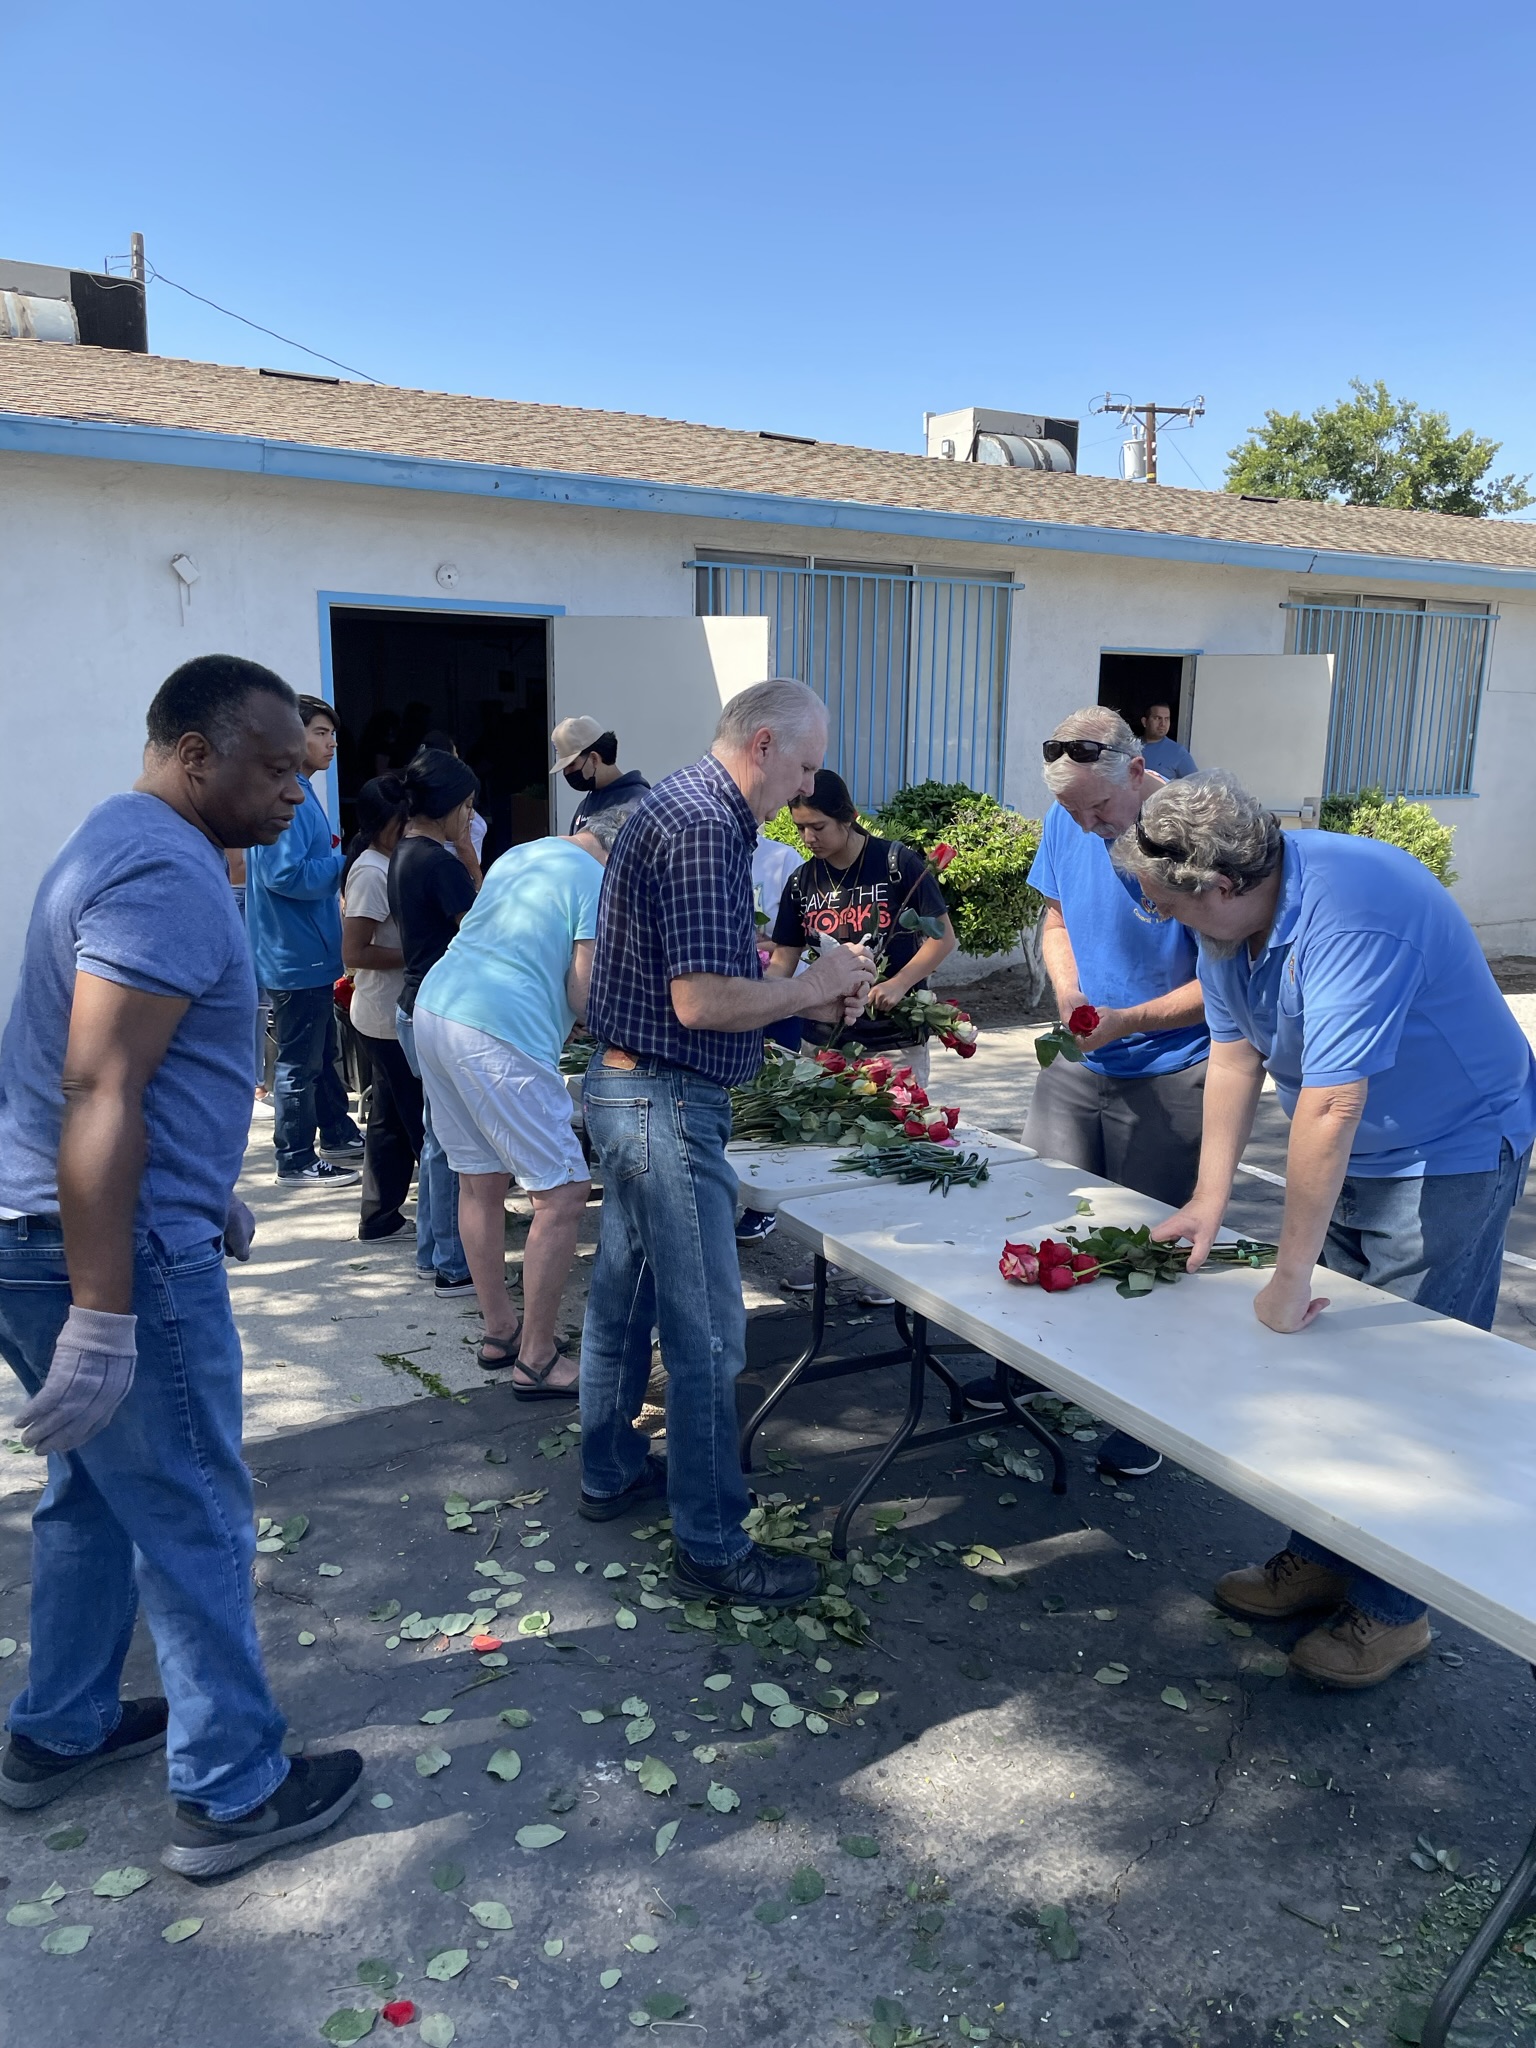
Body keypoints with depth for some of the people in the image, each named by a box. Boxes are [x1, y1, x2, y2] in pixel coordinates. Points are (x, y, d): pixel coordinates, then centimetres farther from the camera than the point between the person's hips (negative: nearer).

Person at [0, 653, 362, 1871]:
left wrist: (205, 1188, 28)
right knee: (195, 1526, 3)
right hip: (115, 1252, -10)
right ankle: (232, 1794, 19)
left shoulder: (123, 843, 14)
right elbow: (100, 1097, -27)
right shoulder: (167, 873, -20)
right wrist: (103, 1318, -26)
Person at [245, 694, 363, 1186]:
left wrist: (337, 856, 7)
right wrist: (345, 865, -17)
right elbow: (285, 873, -26)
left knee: (322, 1052, 21)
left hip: (311, 952, 10)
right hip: (296, 955, -10)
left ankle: (338, 1133, 35)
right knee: (299, 1061, 0)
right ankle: (296, 1161, 10)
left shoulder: (301, 792, 13)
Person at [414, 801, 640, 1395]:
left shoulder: (520, 854, 20)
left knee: (480, 1180, 18)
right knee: (563, 1193, -1)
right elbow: (584, 996, -10)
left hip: (434, 1006, 10)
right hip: (498, 1036, -9)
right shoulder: (601, 887, -5)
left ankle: (500, 1331, 29)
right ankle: (536, 1361, 4)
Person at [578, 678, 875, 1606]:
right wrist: (811, 986, -12)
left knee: (626, 1294, 21)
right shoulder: (705, 828, -20)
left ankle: (613, 1472, 38)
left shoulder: (685, 806, 14)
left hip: (631, 1087, 11)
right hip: (668, 1102, -11)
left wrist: (806, 998, 9)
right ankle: (713, 1546, 10)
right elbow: (703, 1001, -26)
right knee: (707, 1333, -2)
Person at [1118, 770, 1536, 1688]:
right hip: (1352, 1156, 8)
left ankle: (1393, 1610, 16)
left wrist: (1292, 1277, -29)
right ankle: (1321, 1559, 28)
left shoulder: (1348, 914, -35)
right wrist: (1210, 1199, -4)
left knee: (1410, 1391, 0)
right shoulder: (1229, 917, -6)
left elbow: (1329, 1108, -35)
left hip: (1450, 1156, -8)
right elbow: (1236, 1054, 1)